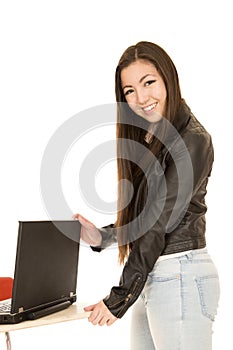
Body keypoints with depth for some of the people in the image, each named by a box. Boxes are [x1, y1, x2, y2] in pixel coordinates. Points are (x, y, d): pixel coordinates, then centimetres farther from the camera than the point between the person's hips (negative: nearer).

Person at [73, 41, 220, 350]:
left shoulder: (192, 141, -14)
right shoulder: (146, 139, 13)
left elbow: (160, 222, -17)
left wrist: (119, 298, -14)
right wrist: (102, 237, -1)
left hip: (180, 278, -8)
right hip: (149, 278, 8)